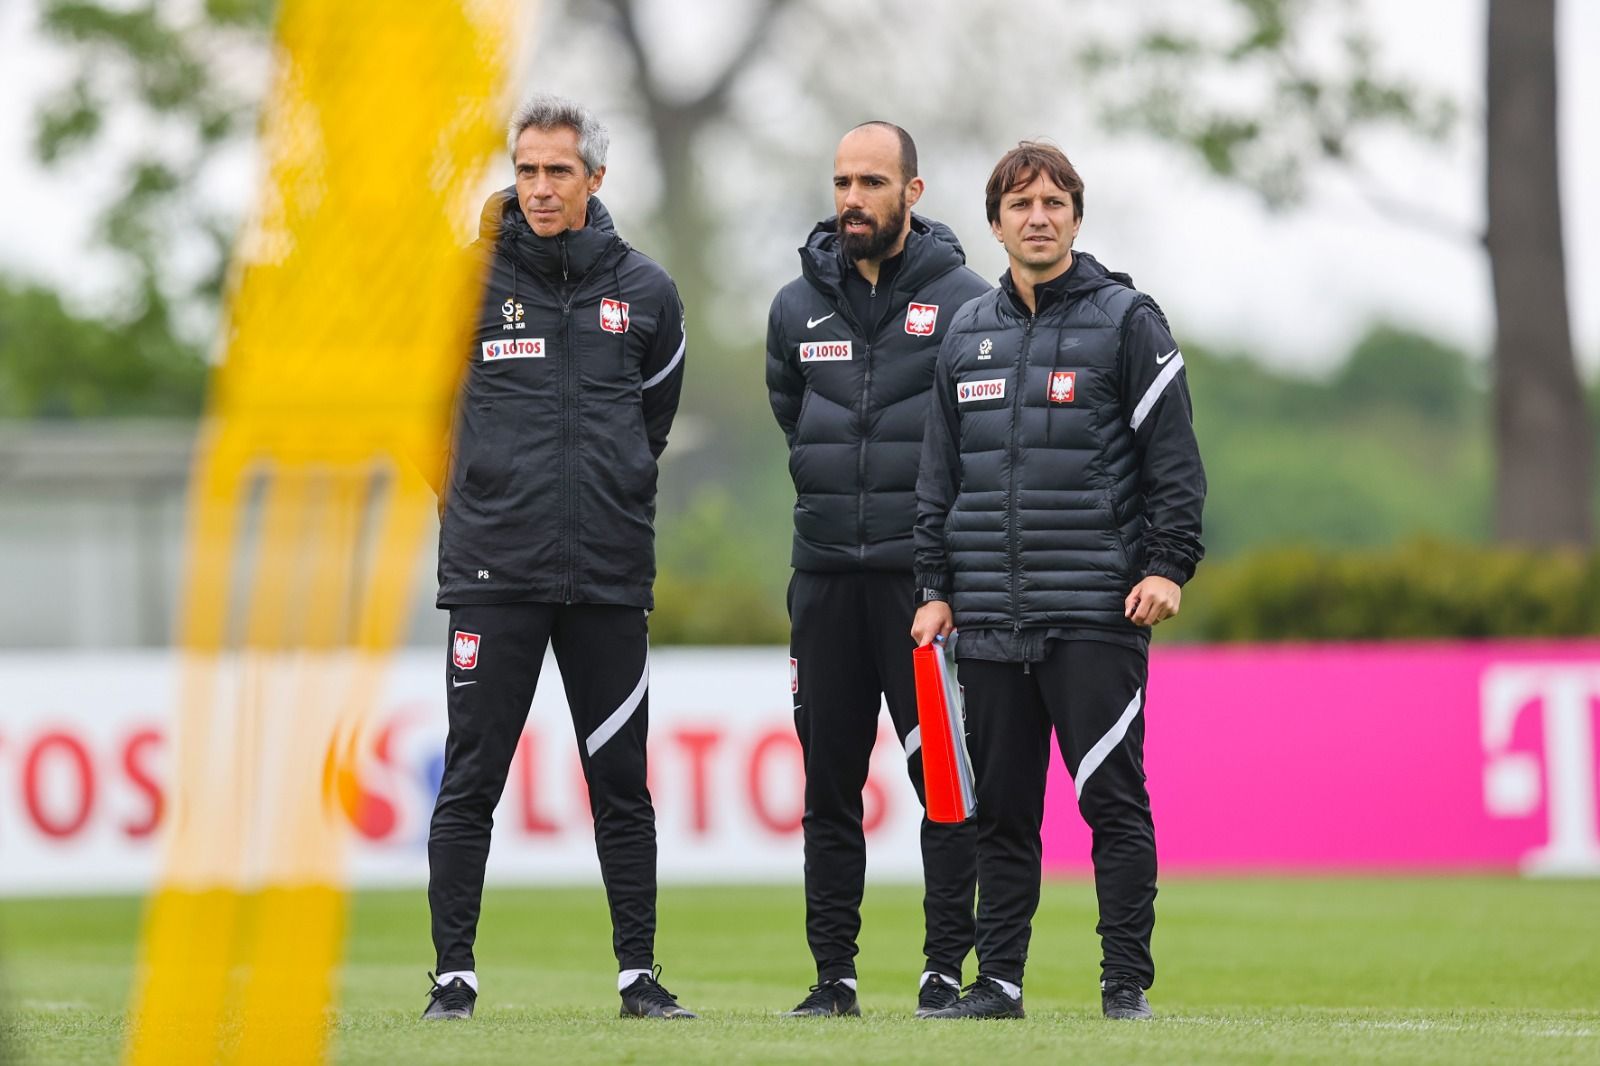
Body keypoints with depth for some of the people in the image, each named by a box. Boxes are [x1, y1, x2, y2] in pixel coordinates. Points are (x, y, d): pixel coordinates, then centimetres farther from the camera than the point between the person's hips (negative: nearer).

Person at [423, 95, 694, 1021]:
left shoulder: (644, 292, 6)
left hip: (610, 575, 2)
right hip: (493, 572, -2)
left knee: (623, 785, 5)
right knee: (470, 785, -1)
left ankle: (639, 972, 11)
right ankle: (455, 973, 4)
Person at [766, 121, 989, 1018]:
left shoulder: (962, 300, -2)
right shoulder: (799, 306, 10)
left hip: (927, 576, -4)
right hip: (825, 576, 4)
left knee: (945, 776, -4)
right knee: (830, 784, 5)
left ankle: (948, 967, 1)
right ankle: (834, 971, 10)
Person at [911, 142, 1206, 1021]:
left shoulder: (1126, 321, 2)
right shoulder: (967, 335, 15)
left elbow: (1174, 459, -1)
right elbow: (940, 477, 18)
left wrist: (1167, 566, -11)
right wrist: (935, 588, 12)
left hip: (1097, 614, -4)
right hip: (989, 618, 4)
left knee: (1112, 798, -6)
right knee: (999, 806, 6)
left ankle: (1127, 982, -2)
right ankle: (998, 980, 12)